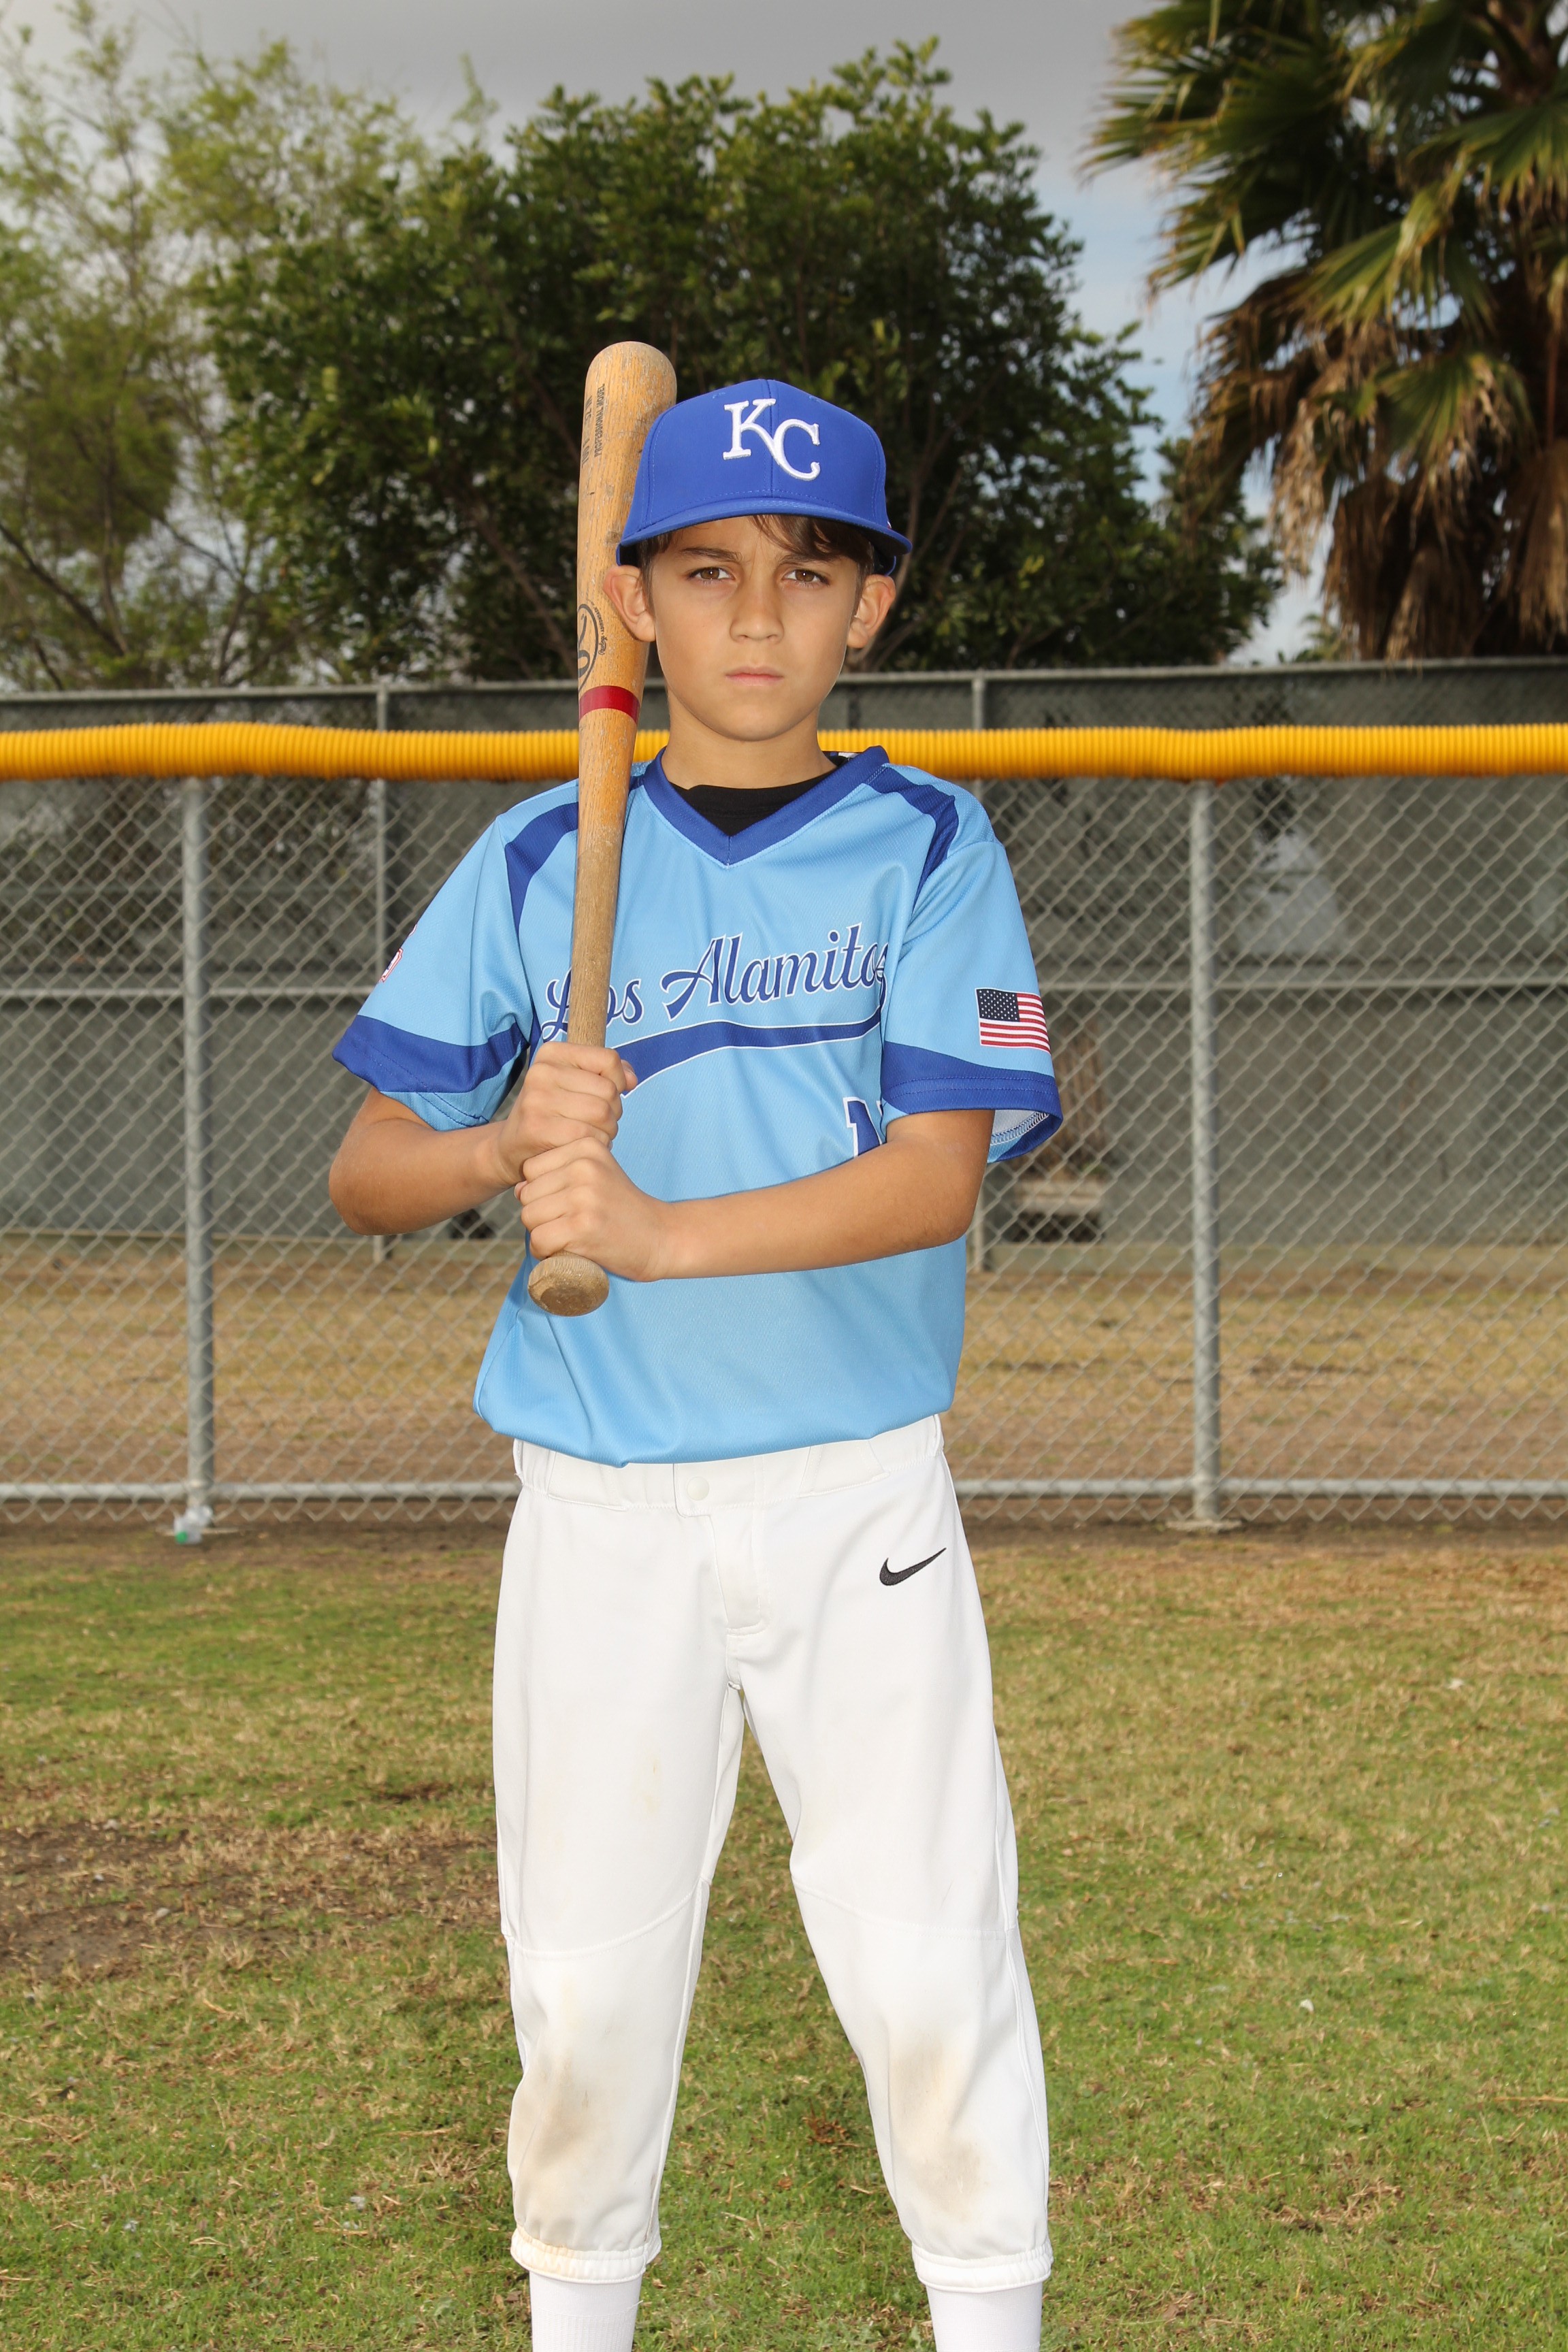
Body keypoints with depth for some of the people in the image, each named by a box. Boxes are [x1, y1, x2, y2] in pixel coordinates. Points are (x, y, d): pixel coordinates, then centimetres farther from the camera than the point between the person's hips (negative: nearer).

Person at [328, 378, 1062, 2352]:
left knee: (926, 1956, -3)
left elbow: (939, 1171, -13)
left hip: (858, 1499, -1)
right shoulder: (538, 863, 3)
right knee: (585, 1970, 6)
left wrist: (661, 1232, -26)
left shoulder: (928, 851, -1)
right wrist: (509, 1146, -21)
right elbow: (366, 1172, 2)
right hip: (598, 1510, 1)